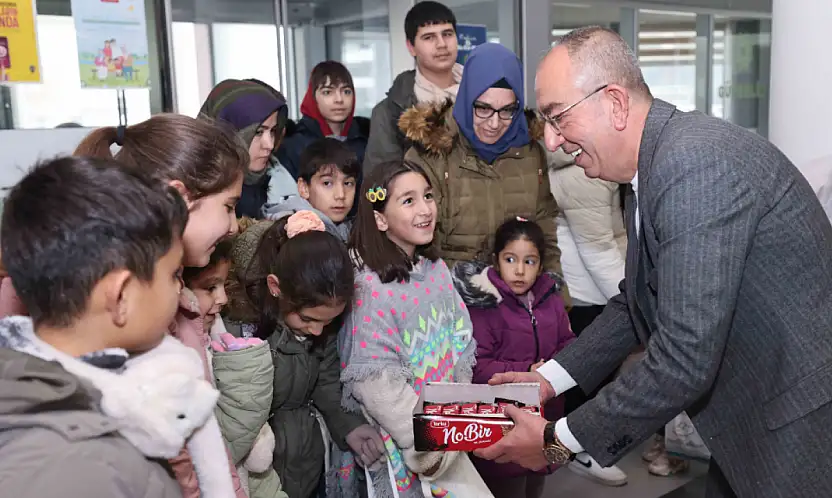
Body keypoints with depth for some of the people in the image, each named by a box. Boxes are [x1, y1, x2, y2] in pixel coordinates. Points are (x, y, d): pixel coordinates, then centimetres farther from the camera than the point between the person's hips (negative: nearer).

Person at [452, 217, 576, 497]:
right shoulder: (483, 306, -16)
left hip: (546, 415, 6)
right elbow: (476, 367, -18)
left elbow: (567, 342, 10)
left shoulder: (550, 299, 2)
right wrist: (526, 372, -23)